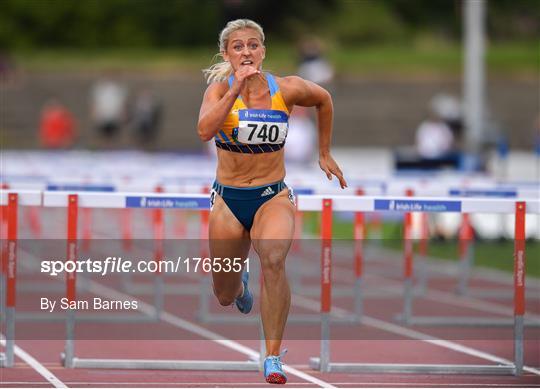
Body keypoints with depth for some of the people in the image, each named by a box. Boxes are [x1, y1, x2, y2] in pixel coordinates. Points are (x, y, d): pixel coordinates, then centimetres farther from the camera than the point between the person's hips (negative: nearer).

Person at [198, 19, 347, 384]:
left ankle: (274, 357, -27)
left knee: (273, 258, -33)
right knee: (226, 296, 14)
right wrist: (237, 88, -34)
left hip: (274, 197, -1)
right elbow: (205, 129, -30)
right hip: (228, 201, 1)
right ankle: (242, 283, 55)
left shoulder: (287, 89, -7)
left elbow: (324, 100, 15)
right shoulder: (220, 88, -10)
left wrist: (325, 154, 19)